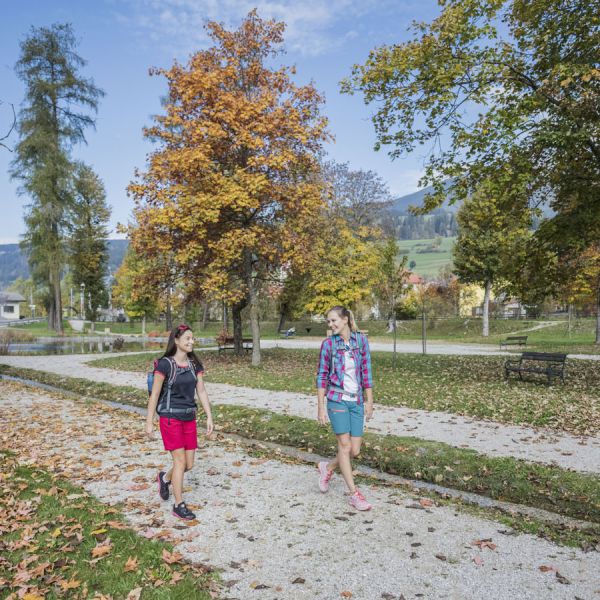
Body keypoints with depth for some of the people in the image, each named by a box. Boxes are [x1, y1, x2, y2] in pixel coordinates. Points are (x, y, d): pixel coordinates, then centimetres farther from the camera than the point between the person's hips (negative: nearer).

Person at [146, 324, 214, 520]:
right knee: (180, 461, -4)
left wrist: (209, 417, 2)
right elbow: (154, 394, -9)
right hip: (170, 418, -6)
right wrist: (149, 422, -7)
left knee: (189, 464, 9)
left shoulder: (194, 364, 4)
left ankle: (164, 478, 40)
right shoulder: (165, 364, -12)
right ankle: (179, 505, 13)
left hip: (189, 418, 6)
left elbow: (201, 391, 6)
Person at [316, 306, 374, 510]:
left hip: (356, 401, 3)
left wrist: (369, 401, 4)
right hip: (337, 400, -3)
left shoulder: (361, 340, 1)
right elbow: (322, 376, 0)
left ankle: (328, 467, 32)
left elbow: (366, 372, 5)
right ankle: (354, 494, 10)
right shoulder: (328, 344, -4)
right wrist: (321, 407, -3)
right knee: (344, 445, -4)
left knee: (355, 450, 4)